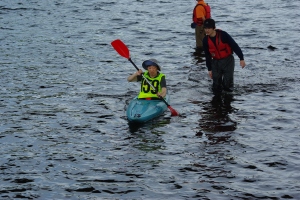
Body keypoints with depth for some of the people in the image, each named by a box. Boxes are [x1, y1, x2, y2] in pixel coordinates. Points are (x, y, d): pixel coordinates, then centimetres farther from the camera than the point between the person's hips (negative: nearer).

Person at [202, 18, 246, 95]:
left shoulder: (223, 35, -19)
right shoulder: (206, 40, -4)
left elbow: (234, 45, -15)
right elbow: (207, 55, 8)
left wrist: (241, 59, -17)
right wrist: (209, 69, 11)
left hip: (228, 60, -4)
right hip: (216, 62, 4)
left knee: (227, 84, -10)